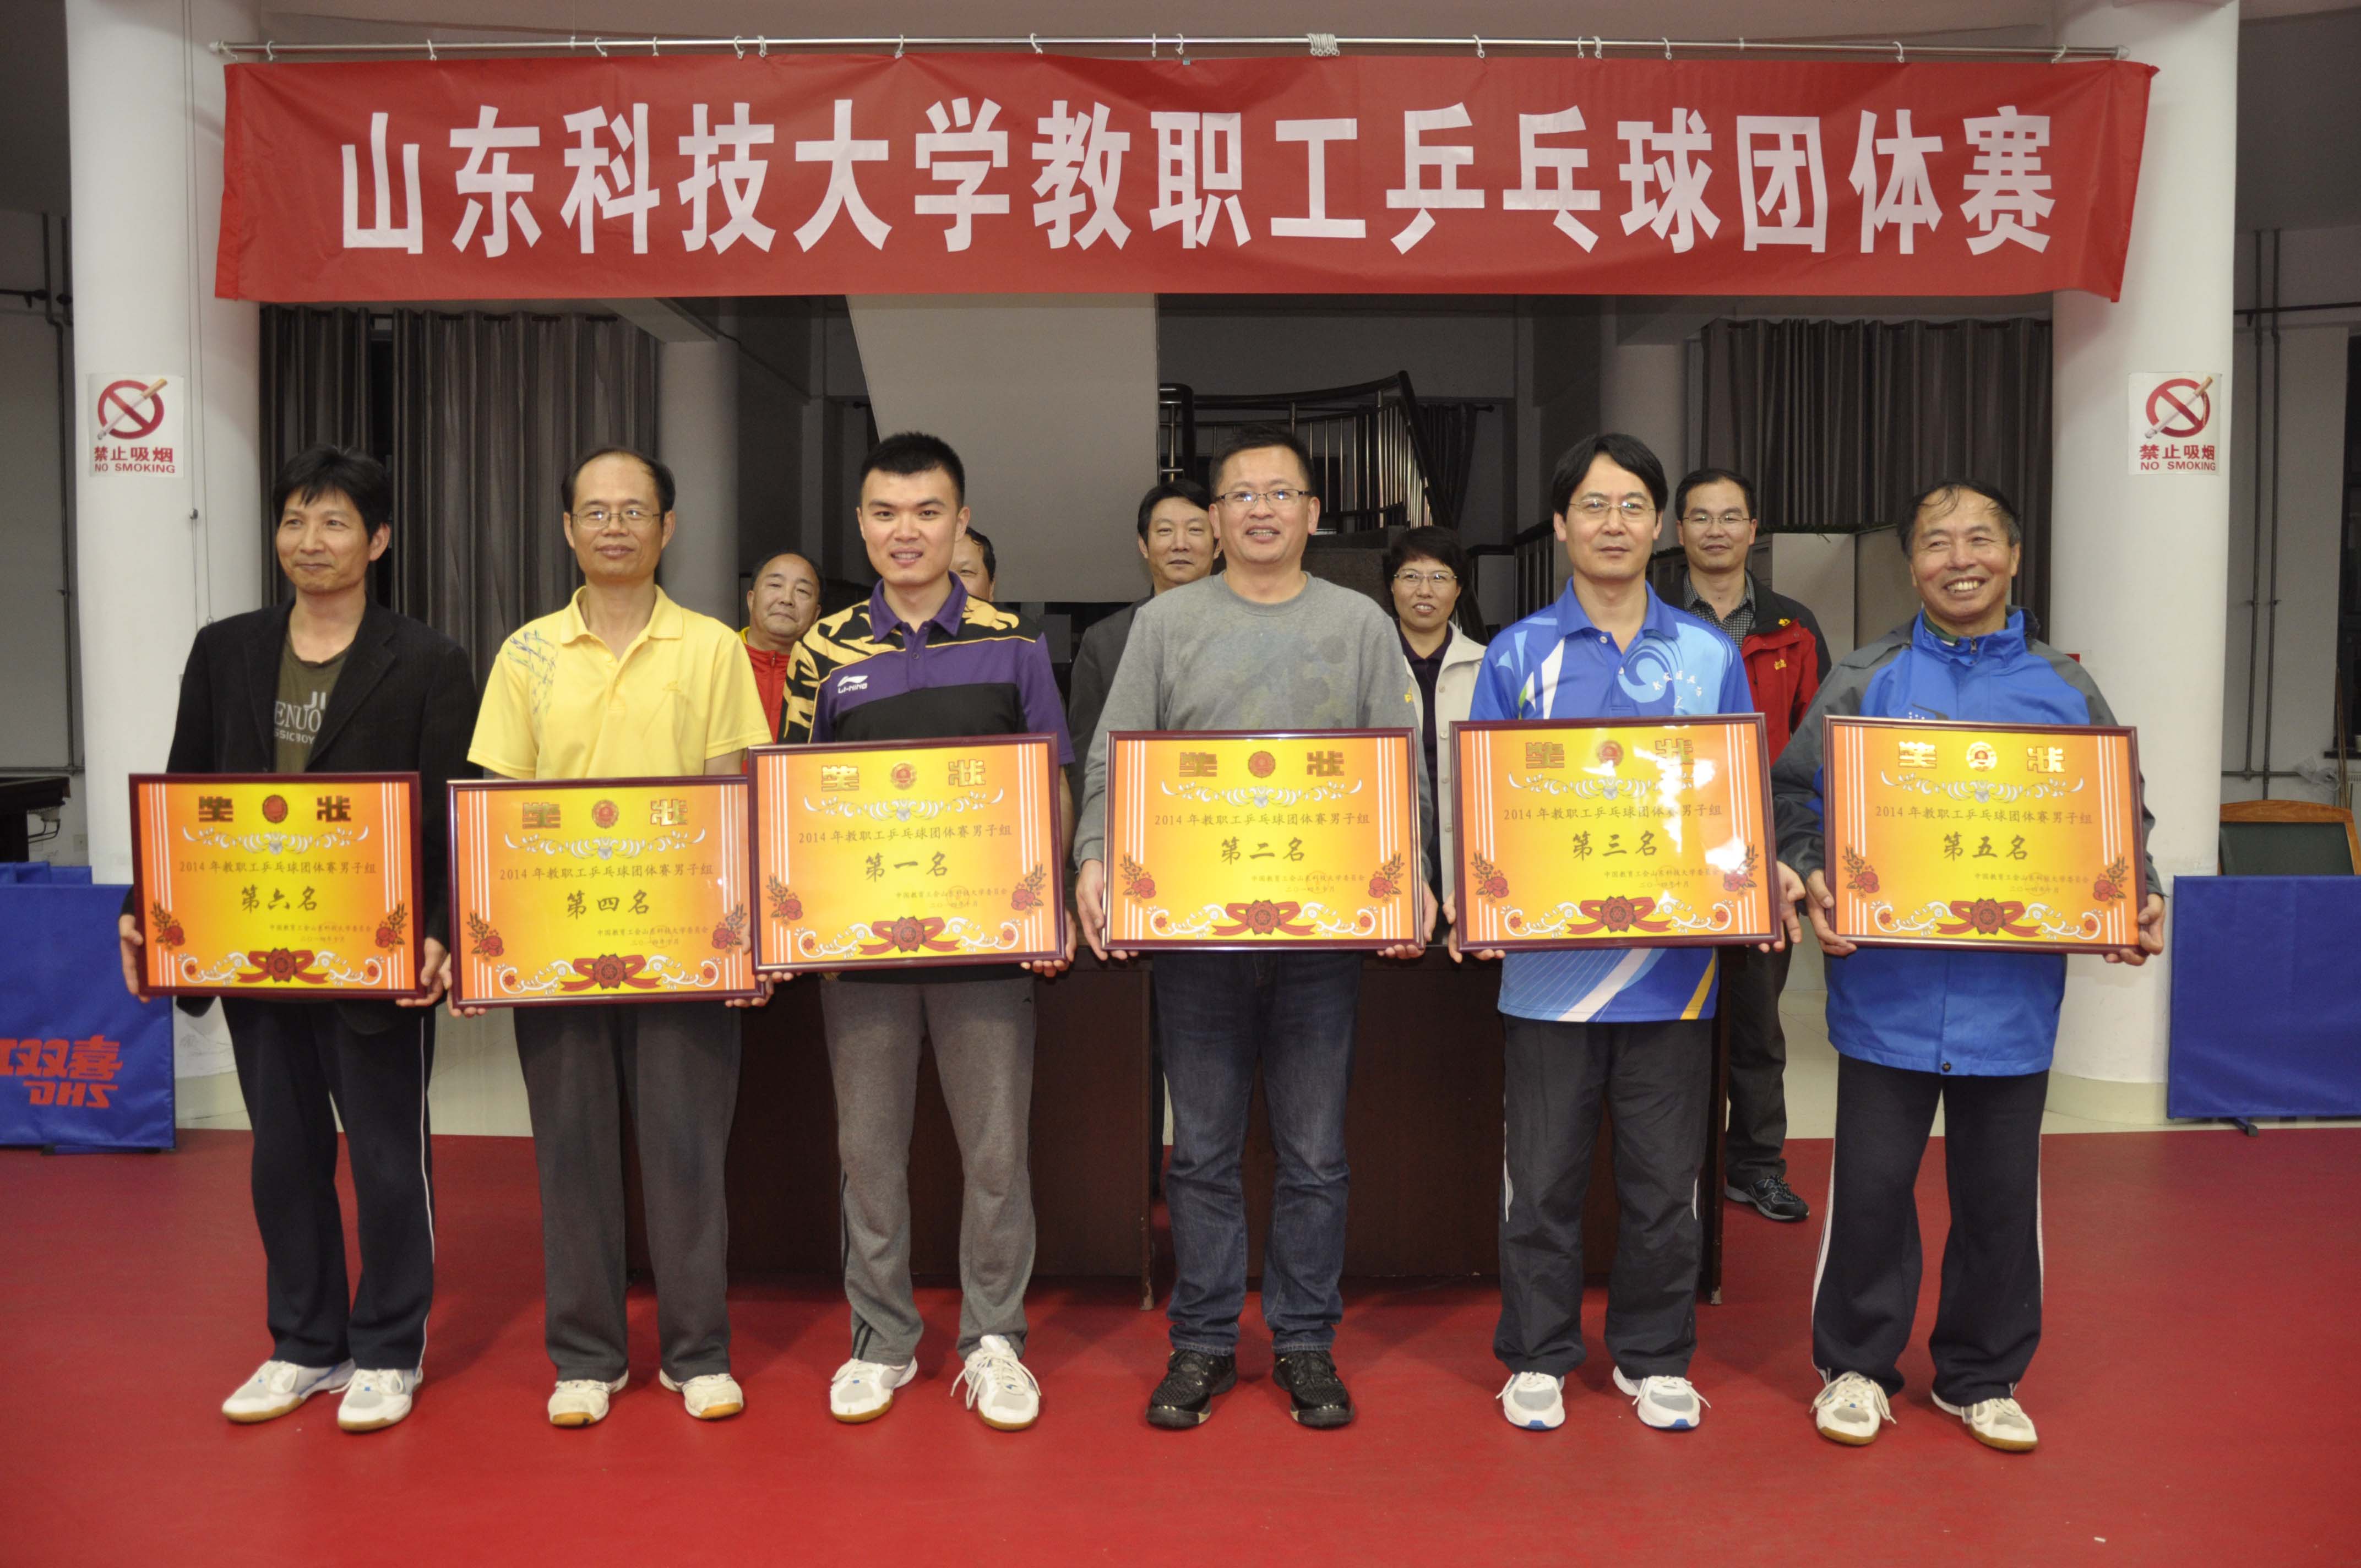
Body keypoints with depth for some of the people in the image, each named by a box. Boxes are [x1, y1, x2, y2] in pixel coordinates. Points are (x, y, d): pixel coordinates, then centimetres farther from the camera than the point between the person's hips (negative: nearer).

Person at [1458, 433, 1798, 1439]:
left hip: (1675, 955, 1)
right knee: (1543, 1175, 9)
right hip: (1551, 953, -1)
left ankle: (1654, 1356, 29)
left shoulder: (1710, 655, 6)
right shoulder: (1518, 655, 3)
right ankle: (1537, 1356, 25)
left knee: (1664, 1176, 12)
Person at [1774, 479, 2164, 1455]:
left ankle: (1981, 1376, 31)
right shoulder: (1865, 682, 1)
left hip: (2012, 994, 2)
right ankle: (1856, 1368, 25)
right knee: (1871, 1186, 7)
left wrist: (2138, 902, -5)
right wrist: (1813, 882, -17)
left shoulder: (2066, 691, 6)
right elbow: (1796, 797, 0)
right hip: (1889, 988, -2)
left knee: (1999, 1192, 13)